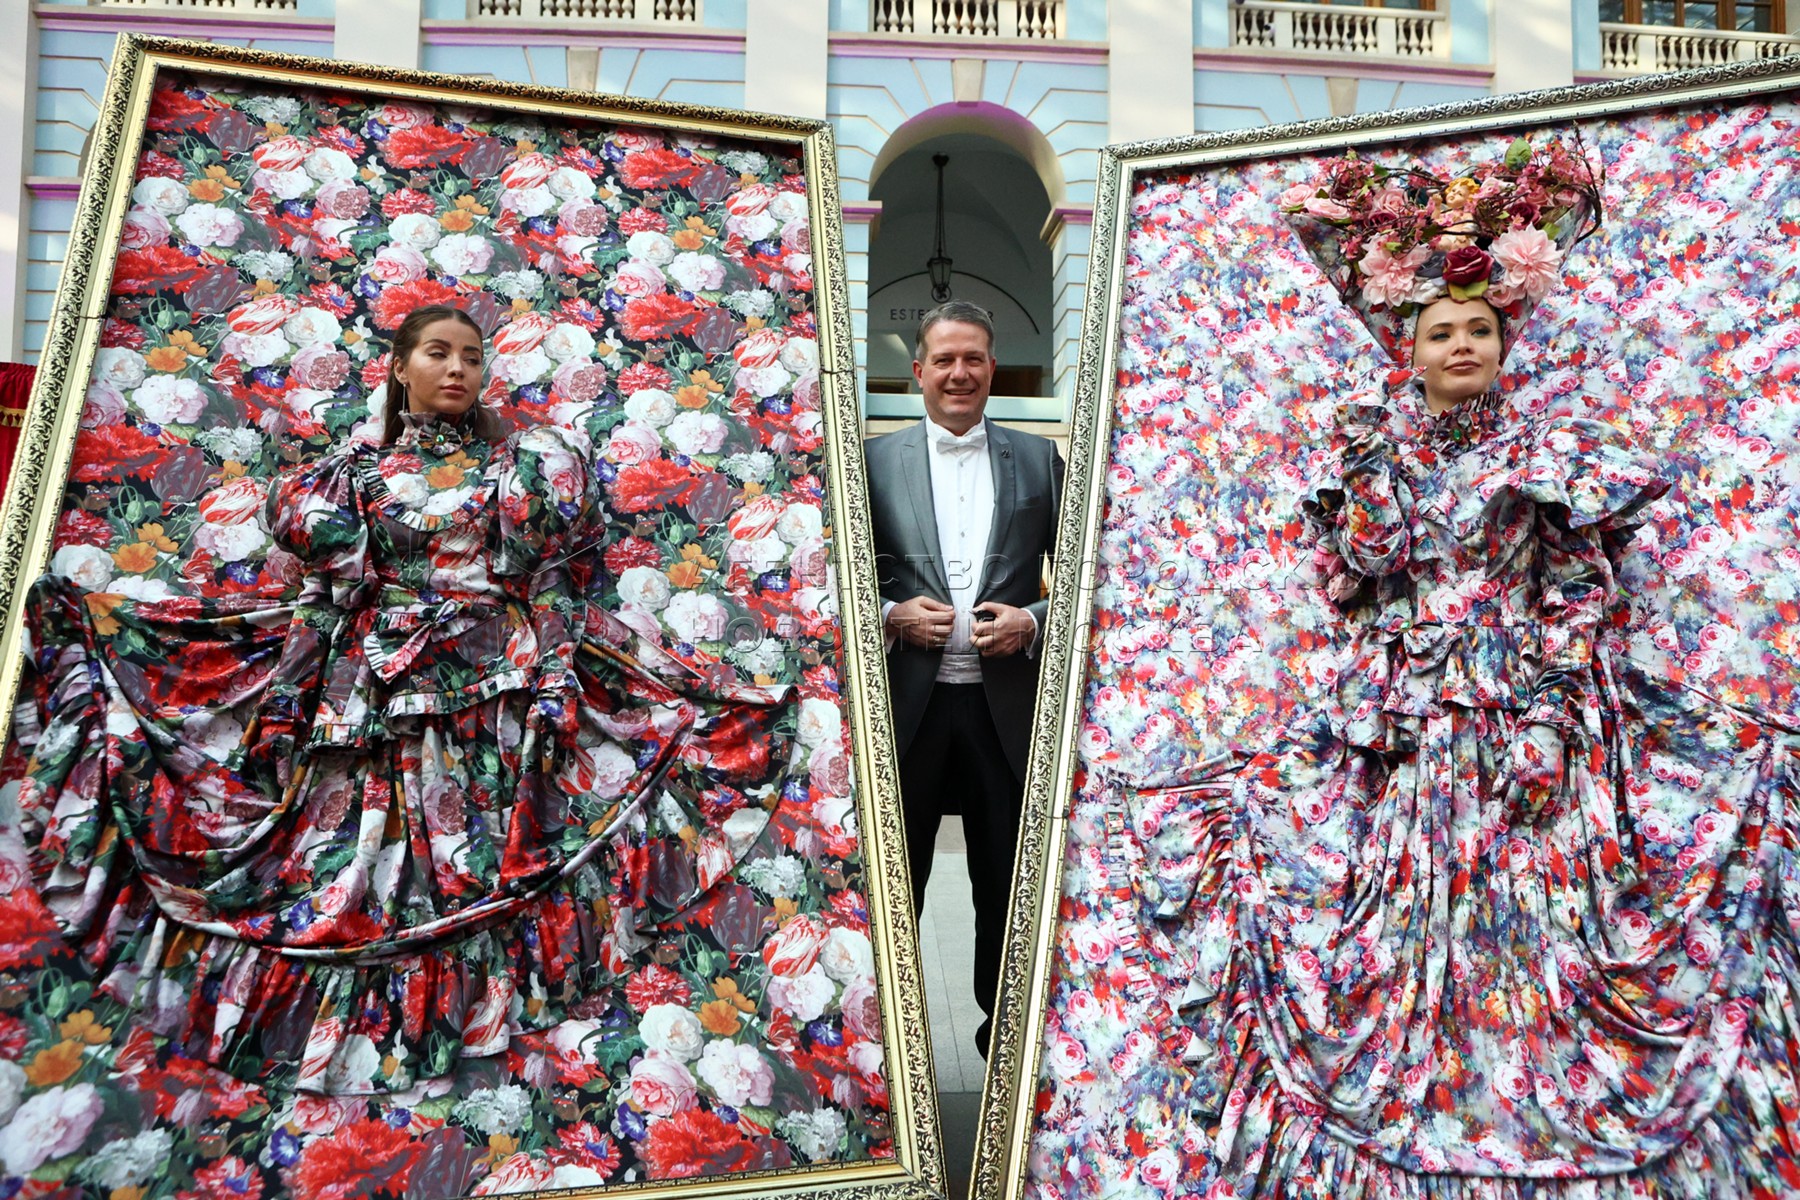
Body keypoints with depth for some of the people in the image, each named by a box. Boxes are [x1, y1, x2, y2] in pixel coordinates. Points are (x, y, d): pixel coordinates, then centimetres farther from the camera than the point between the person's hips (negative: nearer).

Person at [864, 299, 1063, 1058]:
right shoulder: (875, 459, 4)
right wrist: (889, 616, -13)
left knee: (1006, 884, 12)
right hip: (907, 704, 0)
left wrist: (1032, 621, -10)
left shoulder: (1039, 459, 7)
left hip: (1006, 704, 1)